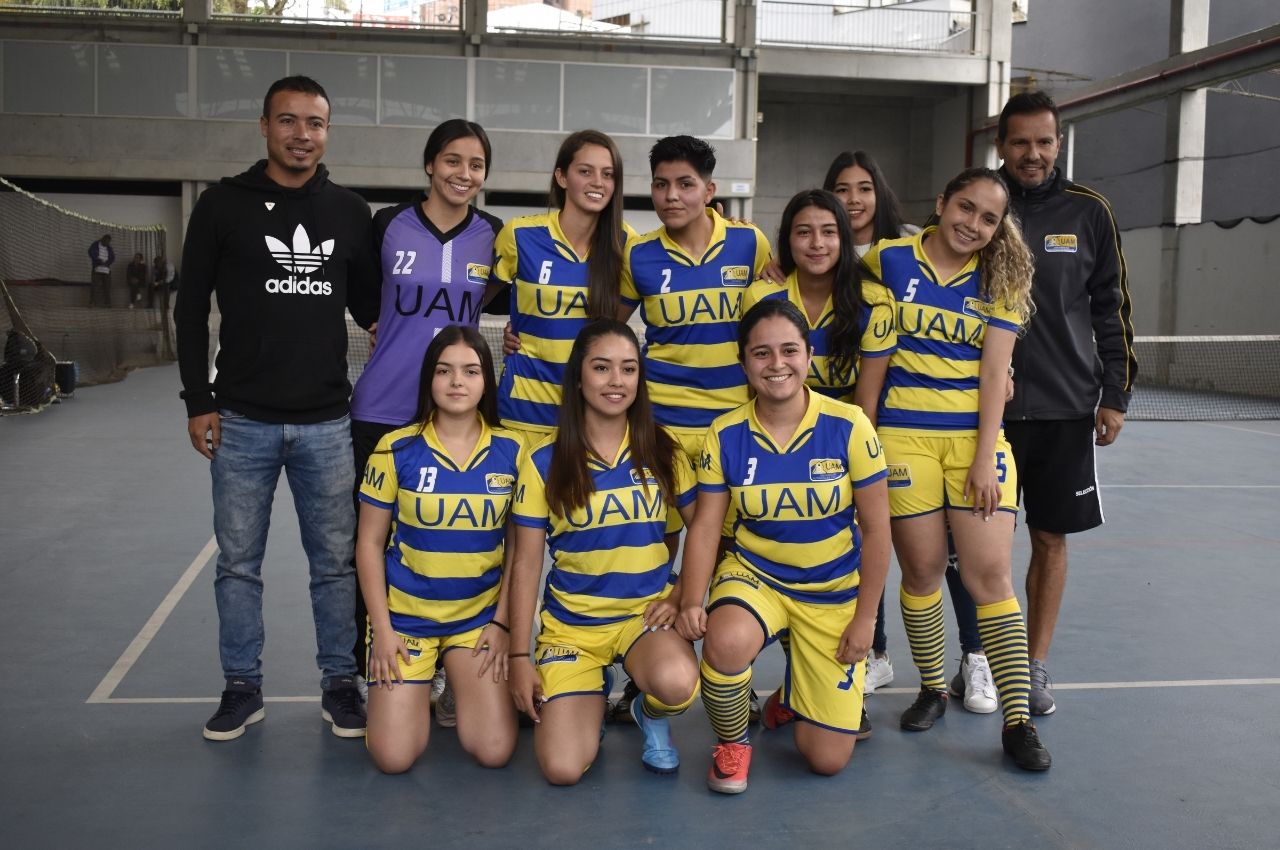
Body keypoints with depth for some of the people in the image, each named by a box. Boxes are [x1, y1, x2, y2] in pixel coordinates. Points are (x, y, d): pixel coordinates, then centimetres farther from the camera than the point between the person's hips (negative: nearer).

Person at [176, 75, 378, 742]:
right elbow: (191, 307, 3)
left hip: (326, 423, 1)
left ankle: (340, 685, 21)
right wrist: (198, 401, -1)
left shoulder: (350, 212, 7)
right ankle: (242, 689, 23)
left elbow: (367, 301, 17)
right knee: (238, 563, 8)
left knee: (336, 562, 7)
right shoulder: (224, 204, 1)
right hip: (242, 423, -1)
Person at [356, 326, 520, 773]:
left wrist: (502, 621, -3)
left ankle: (457, 686, 23)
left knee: (495, 751, -9)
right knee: (393, 757, -9)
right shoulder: (396, 449, -8)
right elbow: (370, 543, -2)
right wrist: (382, 628, -6)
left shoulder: (511, 450, -4)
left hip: (481, 614, 1)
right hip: (405, 614, -1)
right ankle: (417, 690, 24)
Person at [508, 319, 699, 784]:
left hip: (648, 611, 0)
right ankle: (592, 695, 20)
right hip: (570, 623, 0)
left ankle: (651, 714, 5)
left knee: (676, 683, -35)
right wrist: (519, 657, -4)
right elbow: (526, 564, -2)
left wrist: (682, 595, -8)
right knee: (562, 769, -15)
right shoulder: (545, 461, -5)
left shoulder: (663, 451, -1)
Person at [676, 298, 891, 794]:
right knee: (726, 641, -38)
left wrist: (865, 617, -6)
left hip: (835, 592, 0)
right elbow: (705, 525, -6)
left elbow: (875, 530, -8)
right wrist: (691, 601, -21)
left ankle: (796, 692, 35)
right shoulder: (725, 435, -10)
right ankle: (732, 744, -4)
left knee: (828, 760, -2)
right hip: (753, 576, 0)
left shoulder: (849, 427, -15)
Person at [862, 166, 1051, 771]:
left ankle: (1017, 721, 1)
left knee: (990, 572, -6)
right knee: (923, 567, 1)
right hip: (903, 434, 0)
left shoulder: (1000, 280, 5)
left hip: (976, 435, 1)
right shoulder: (887, 259, 2)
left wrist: (984, 455, -8)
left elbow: (993, 372, 0)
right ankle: (931, 688, 23)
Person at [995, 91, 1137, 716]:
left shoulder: (1088, 213, 3)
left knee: (1050, 540, 7)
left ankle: (1034, 665, 20)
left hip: (1067, 408, 1)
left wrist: (1116, 395, 3)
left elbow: (1111, 308, 7)